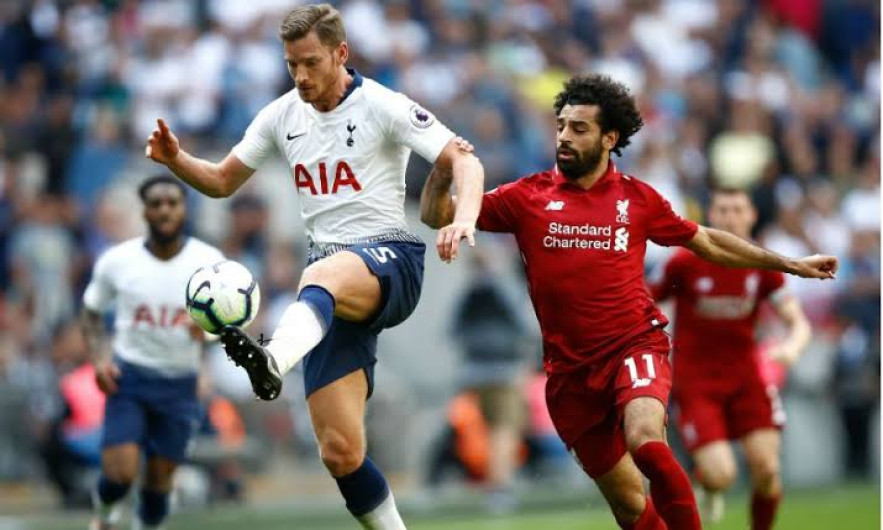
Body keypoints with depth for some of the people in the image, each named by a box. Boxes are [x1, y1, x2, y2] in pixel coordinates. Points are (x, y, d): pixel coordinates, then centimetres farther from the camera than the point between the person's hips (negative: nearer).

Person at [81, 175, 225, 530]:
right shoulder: (117, 261, -3)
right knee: (120, 473, -14)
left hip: (179, 384, 1)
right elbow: (91, 313, 11)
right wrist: (100, 358, -6)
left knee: (159, 481, 4)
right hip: (127, 379, -1)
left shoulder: (209, 262, -4)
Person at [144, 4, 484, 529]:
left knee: (323, 274, -44)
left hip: (389, 262, -6)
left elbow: (464, 160, -11)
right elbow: (222, 181, 21)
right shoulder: (282, 116, 11)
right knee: (340, 452, -5)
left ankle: (274, 362, -74)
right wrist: (175, 159, 0)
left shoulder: (384, 107, -5)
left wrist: (464, 219, -31)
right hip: (334, 281, 6)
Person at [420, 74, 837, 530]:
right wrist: (443, 170, -17)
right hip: (571, 369, 2)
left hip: (635, 347, -2)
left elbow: (706, 243, 18)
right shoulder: (529, 196, 3)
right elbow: (437, 215, 3)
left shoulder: (638, 198, 4)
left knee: (646, 442, -33)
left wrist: (790, 264, 20)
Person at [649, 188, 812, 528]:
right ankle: (708, 486, 22)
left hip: (745, 378, 3)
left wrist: (792, 346, -24)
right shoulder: (685, 263, -10)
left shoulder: (763, 267, -2)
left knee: (766, 471, -10)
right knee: (721, 476, -17)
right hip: (696, 382, -3)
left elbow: (799, 323, -1)